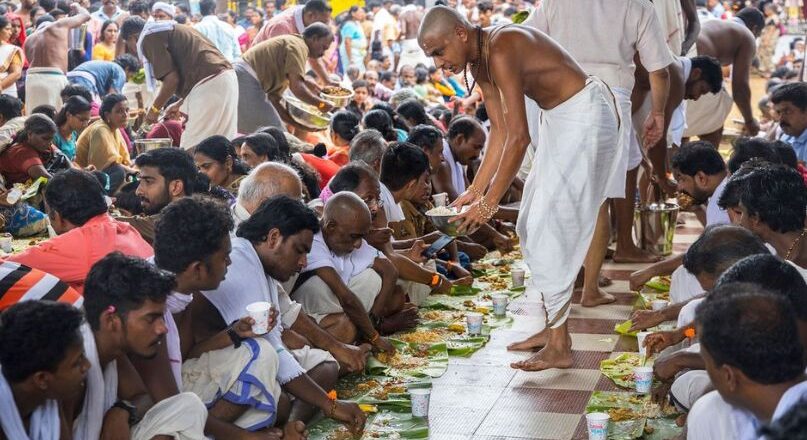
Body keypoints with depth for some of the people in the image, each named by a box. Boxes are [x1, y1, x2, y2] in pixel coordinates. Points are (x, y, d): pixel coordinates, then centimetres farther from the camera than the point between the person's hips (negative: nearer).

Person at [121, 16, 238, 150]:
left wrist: (154, 108, 5)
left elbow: (171, 79, -9)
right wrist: (180, 104, 29)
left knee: (192, 149, -5)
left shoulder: (148, 39, 0)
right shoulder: (170, 30, 28)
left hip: (209, 83, -9)